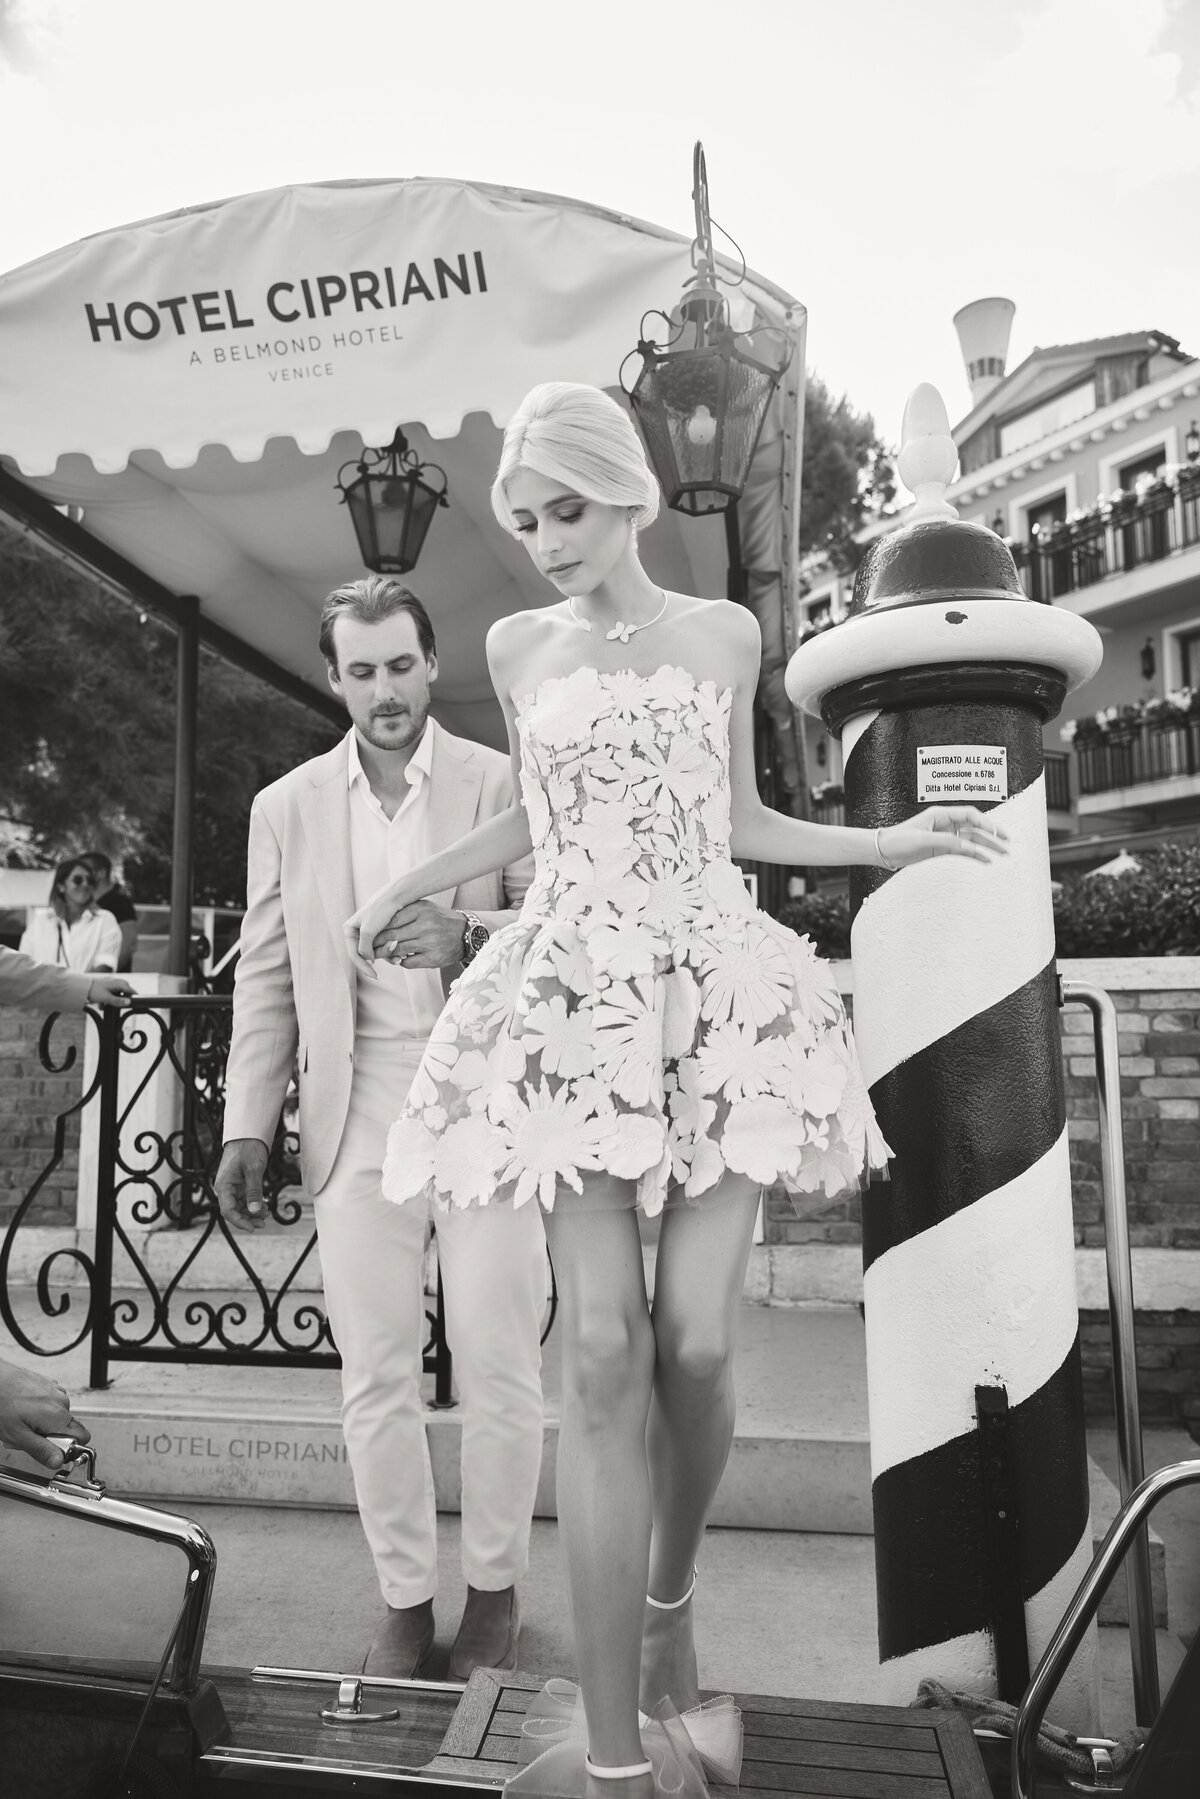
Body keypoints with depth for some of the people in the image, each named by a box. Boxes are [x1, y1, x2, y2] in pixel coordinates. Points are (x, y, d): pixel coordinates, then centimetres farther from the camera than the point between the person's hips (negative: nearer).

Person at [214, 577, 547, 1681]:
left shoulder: (504, 784, 2)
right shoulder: (286, 807, 10)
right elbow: (267, 979, 10)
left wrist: (472, 934, -18)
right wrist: (249, 1126, 4)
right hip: (355, 1111, 2)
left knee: (498, 1364, 4)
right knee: (376, 1373, 8)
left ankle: (495, 1590, 25)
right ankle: (406, 1599, 26)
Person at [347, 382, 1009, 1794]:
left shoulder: (723, 633, 10)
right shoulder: (517, 645, 12)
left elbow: (738, 823, 15)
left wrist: (887, 844, 6)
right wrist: (409, 887, 16)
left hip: (714, 994, 0)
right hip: (573, 999, 0)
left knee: (695, 1349, -5)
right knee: (603, 1354, -9)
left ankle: (668, 1600, 28)